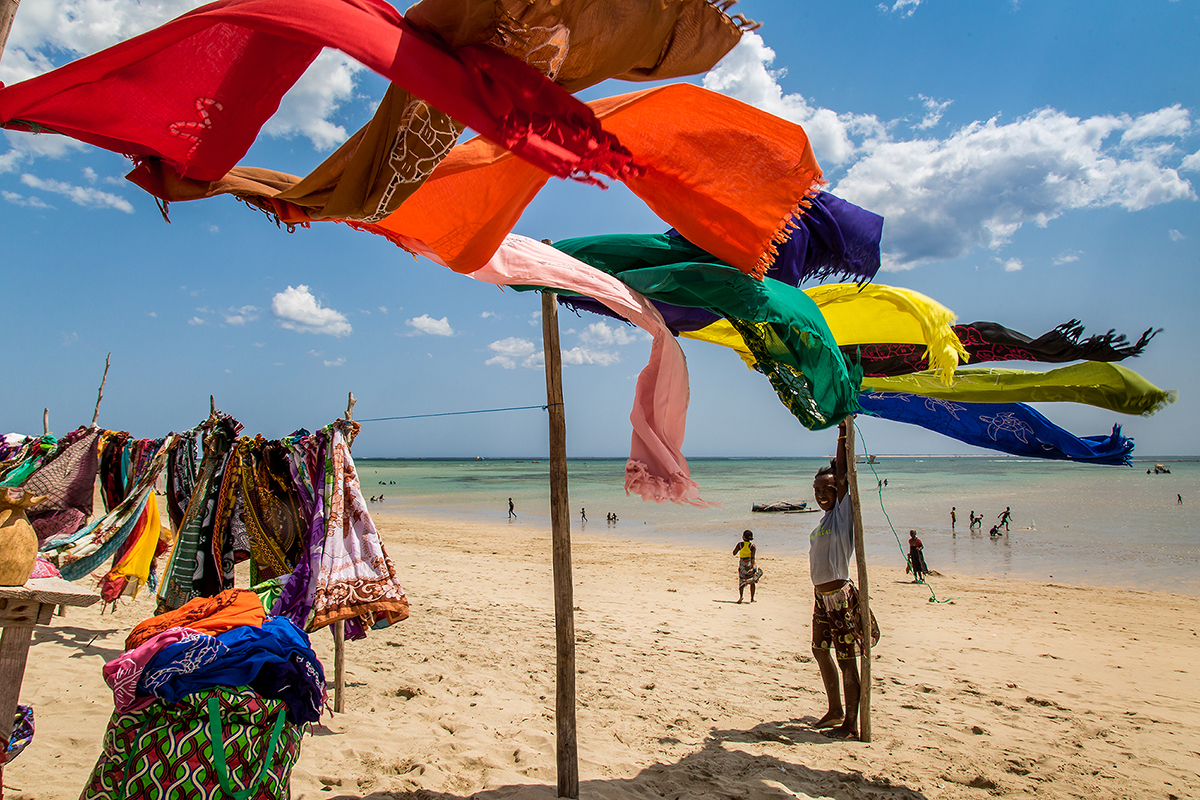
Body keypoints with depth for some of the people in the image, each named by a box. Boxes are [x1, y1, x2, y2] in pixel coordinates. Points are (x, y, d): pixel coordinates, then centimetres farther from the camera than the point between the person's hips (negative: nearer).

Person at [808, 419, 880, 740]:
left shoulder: (844, 512, -9)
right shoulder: (825, 518, 13)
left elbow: (842, 475, -17)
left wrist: (843, 434, -17)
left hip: (840, 596, -9)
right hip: (822, 596, 9)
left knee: (846, 660, -1)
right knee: (820, 650, 19)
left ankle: (851, 725, 9)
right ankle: (835, 711, 35)